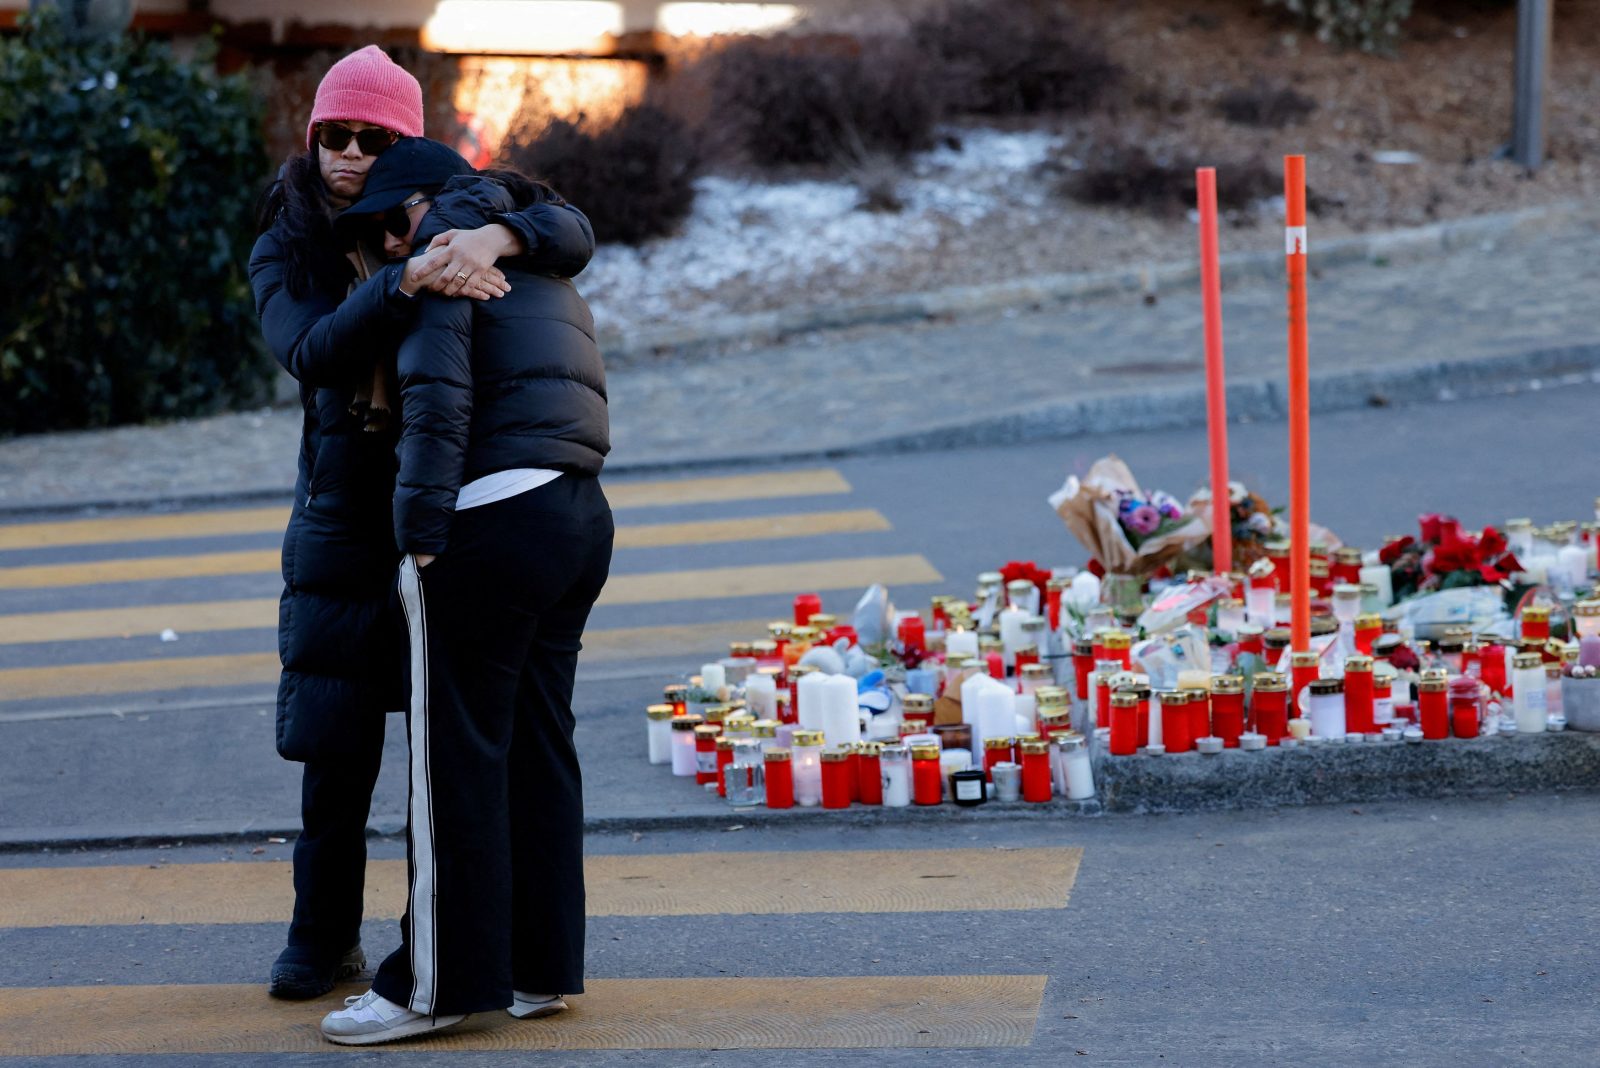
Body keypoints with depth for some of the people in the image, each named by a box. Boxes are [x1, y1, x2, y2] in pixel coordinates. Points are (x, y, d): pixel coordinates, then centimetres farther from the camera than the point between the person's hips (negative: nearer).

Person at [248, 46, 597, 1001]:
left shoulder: (442, 221, -3)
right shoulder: (286, 251, -3)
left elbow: (572, 231, -18)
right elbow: (310, 351, -23)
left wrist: (494, 236, -40)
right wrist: (406, 283, -38)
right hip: (344, 521, 1)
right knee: (335, 745, 4)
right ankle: (324, 940, 20)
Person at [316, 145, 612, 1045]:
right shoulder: (545, 277, 25)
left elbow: (438, 394, -15)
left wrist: (422, 525, -17)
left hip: (494, 520, -9)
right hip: (581, 518, 9)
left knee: (457, 752, -4)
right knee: (538, 743, 12)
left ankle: (440, 984, 1)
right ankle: (541, 967, 17)